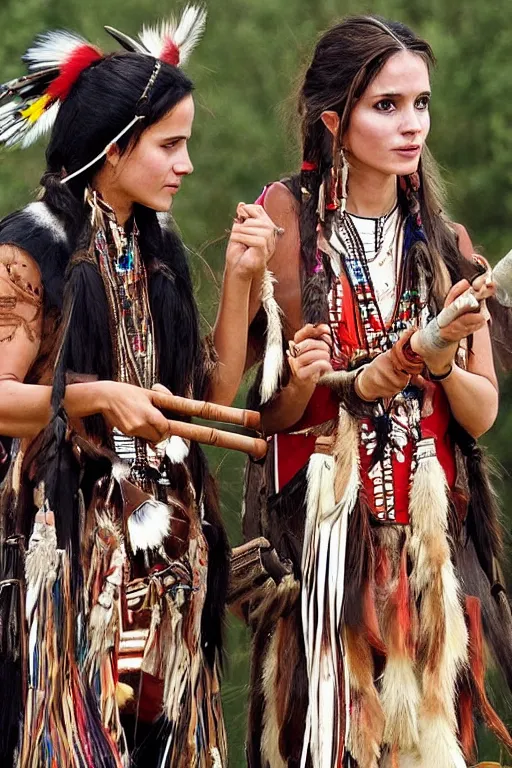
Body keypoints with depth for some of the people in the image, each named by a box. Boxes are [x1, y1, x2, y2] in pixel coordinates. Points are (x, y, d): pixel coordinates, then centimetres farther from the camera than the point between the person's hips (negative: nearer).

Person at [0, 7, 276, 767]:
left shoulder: (160, 250, 11)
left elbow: (214, 393, 9)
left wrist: (239, 278, 2)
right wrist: (95, 396, -26)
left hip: (163, 546, 6)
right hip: (68, 537, -6)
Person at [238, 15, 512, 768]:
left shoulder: (444, 243, 10)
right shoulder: (286, 219, -3)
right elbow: (256, 403, -6)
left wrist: (441, 364, -12)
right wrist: (361, 384, -21)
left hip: (430, 529, 4)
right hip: (320, 526, -4)